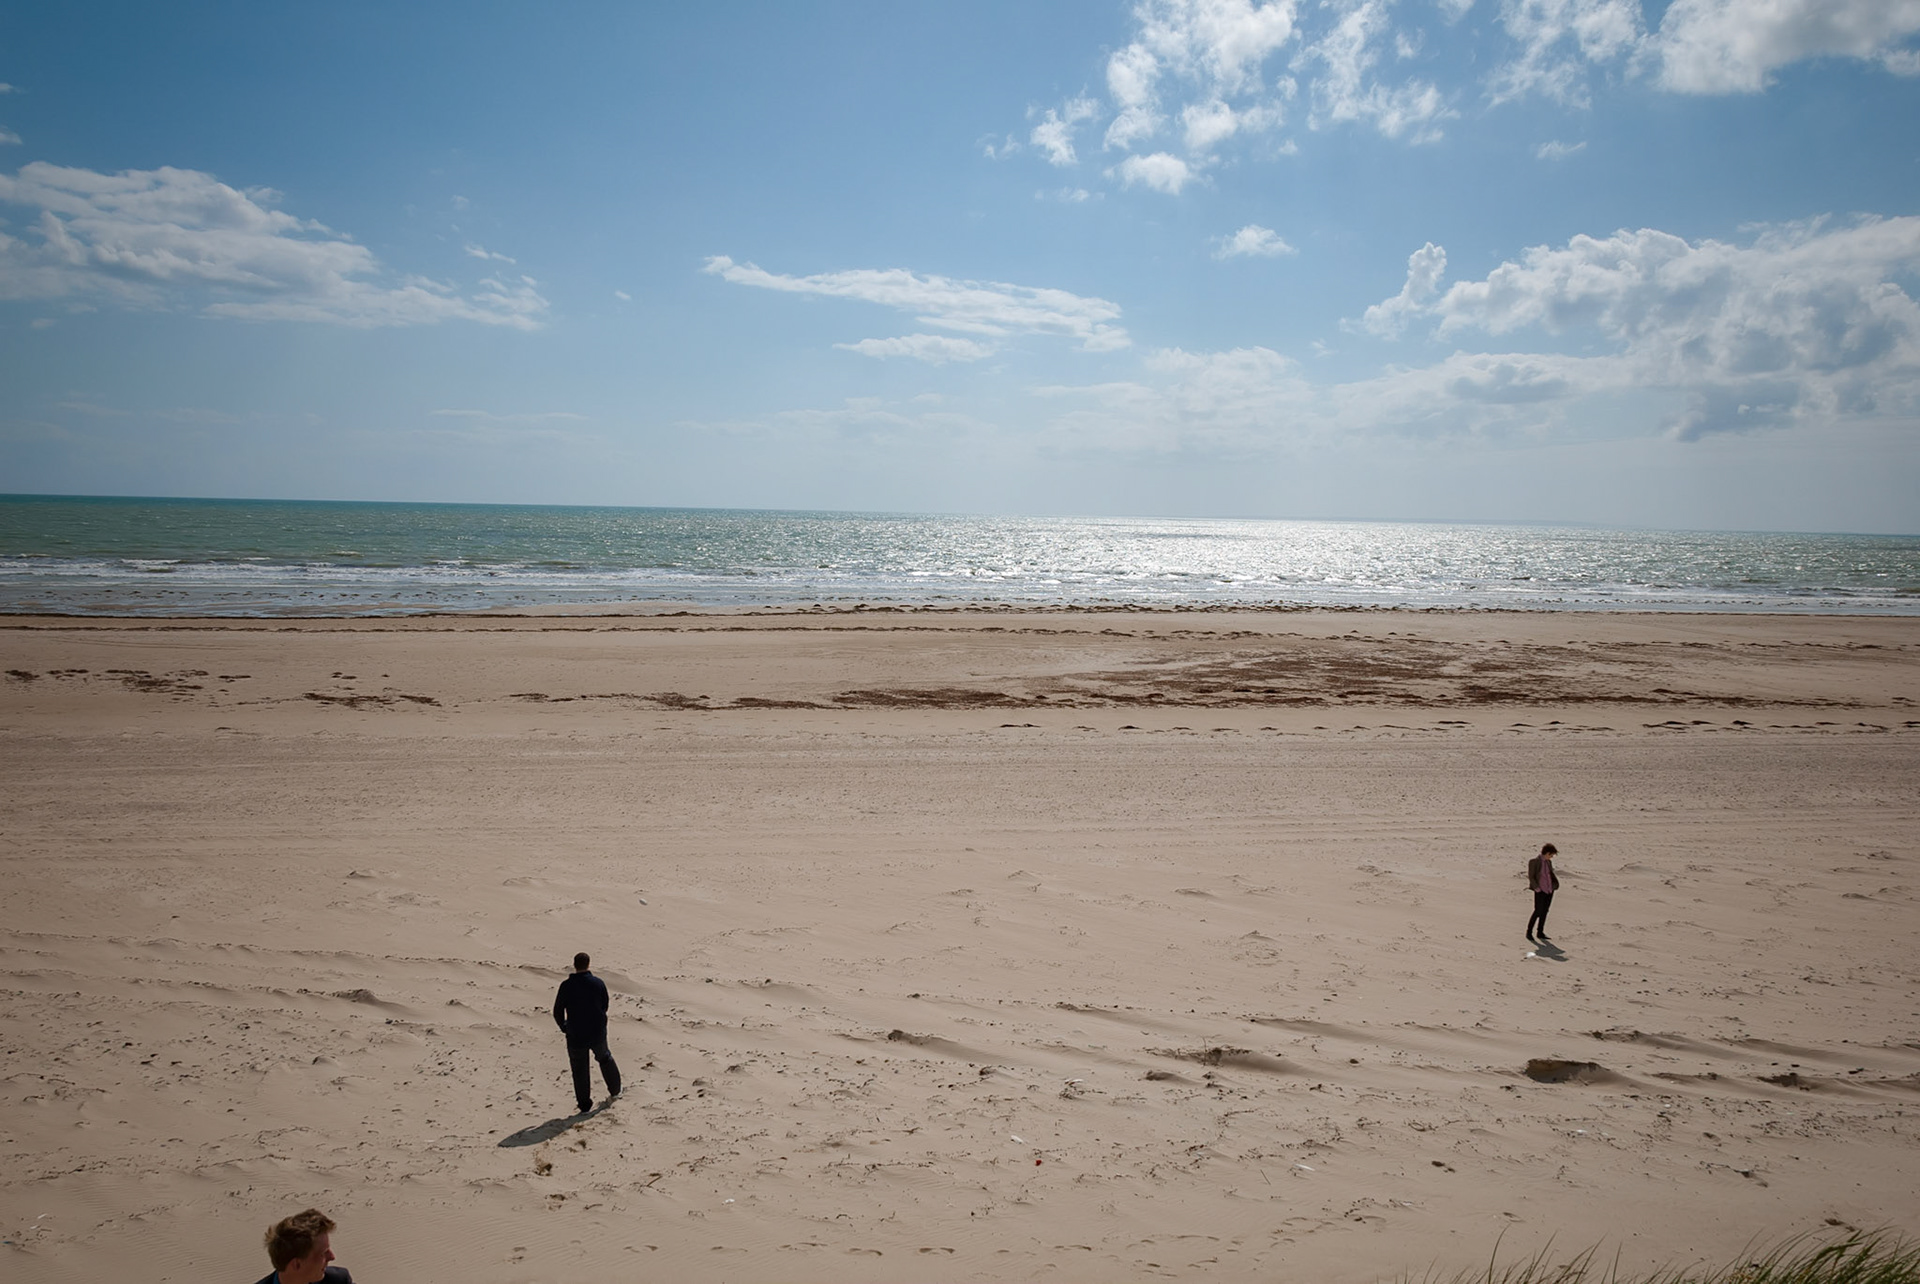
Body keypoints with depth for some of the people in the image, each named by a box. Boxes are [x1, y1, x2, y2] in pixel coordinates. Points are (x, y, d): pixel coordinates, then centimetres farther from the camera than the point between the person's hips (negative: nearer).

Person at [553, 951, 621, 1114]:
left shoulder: (566, 986, -15)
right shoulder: (598, 983, -8)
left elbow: (557, 1011, -8)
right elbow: (605, 1006, 5)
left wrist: (563, 1027, 11)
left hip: (575, 1035, -2)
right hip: (598, 1033, 2)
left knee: (579, 1069, 11)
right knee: (605, 1058, 26)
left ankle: (584, 1104, 16)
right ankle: (615, 1090, 39)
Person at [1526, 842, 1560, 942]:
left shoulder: (1548, 862, 8)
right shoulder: (1534, 862, -10)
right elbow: (1530, 876, -9)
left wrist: (1556, 884, 6)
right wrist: (1536, 888, -14)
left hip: (1549, 890, 6)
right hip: (1540, 891, -6)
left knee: (1545, 911, 8)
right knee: (1538, 911, -8)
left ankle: (1540, 932, 17)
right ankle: (1529, 932, 4)